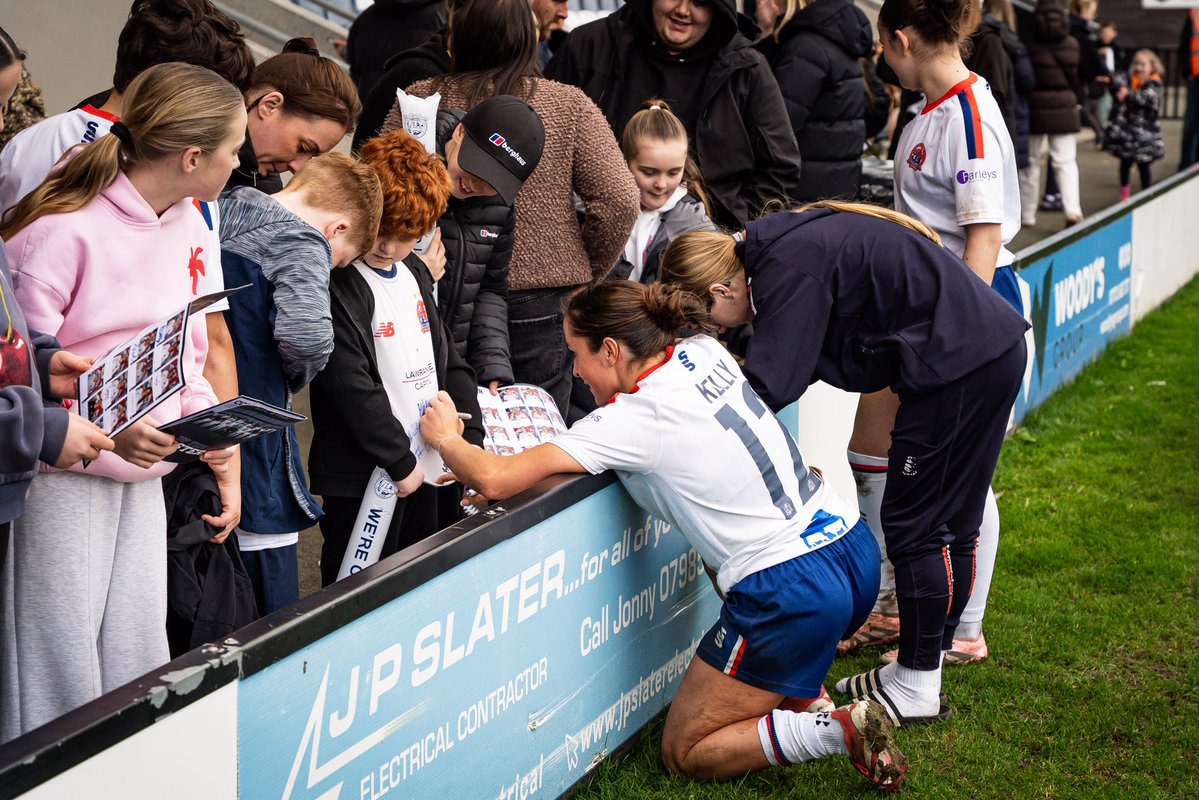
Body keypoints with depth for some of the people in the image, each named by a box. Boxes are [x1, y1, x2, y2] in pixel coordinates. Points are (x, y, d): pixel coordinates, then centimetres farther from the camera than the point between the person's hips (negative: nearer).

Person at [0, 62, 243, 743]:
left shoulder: (187, 225, 8)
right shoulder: (61, 230, -18)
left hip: (145, 471, 7)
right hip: (63, 474, -7)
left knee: (138, 661, 9)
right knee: (60, 668, -2)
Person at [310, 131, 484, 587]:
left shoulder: (414, 275, 13)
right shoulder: (337, 284, -13)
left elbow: (448, 361, 17)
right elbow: (350, 385, -19)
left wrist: (471, 441, 7)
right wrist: (399, 460, -16)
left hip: (430, 468, 8)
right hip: (366, 479, -8)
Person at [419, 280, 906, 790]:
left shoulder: (632, 420, -13)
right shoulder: (705, 352, 8)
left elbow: (494, 479, -17)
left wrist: (446, 438, 6)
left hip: (793, 596, -8)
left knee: (684, 753, 11)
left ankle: (838, 730, -8)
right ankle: (803, 694, 22)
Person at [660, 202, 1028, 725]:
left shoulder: (788, 270, -18)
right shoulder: (779, 247, 12)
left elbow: (767, 387, -21)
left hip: (960, 362, -10)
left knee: (915, 524, -2)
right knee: (950, 524, 16)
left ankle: (917, 690, 8)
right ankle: (925, 661, 28)